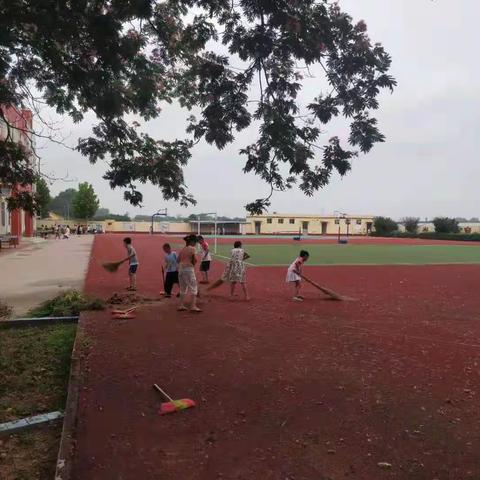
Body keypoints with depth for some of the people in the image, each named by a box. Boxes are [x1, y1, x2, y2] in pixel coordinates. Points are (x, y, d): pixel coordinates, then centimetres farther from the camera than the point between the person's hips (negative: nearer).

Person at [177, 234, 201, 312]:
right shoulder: (192, 249, -7)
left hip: (181, 268, 7)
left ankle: (181, 305, 18)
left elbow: (178, 260, 13)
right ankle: (193, 306, -8)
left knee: (183, 288, 16)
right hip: (189, 269, -7)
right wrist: (193, 263, 7)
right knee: (193, 287, -1)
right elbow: (195, 260, -11)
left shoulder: (182, 249, 12)